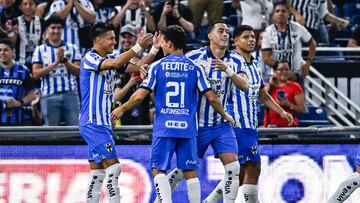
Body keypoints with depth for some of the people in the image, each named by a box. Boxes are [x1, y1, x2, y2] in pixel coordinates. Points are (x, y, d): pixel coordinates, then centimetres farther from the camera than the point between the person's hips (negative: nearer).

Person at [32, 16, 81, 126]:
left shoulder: (72, 48, 10)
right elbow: (36, 74, -2)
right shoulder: (40, 50, 8)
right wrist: (55, 63, -11)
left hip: (70, 93, 1)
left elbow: (78, 71, 3)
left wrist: (64, 60, -12)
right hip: (49, 96, -1)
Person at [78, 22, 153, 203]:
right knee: (113, 166, -13)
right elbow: (113, 64, -30)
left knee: (97, 174, 8)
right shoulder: (89, 59, -13)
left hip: (103, 123, 9)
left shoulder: (110, 58, 13)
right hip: (93, 124, -9)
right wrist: (138, 47, -29)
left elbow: (136, 67, 8)